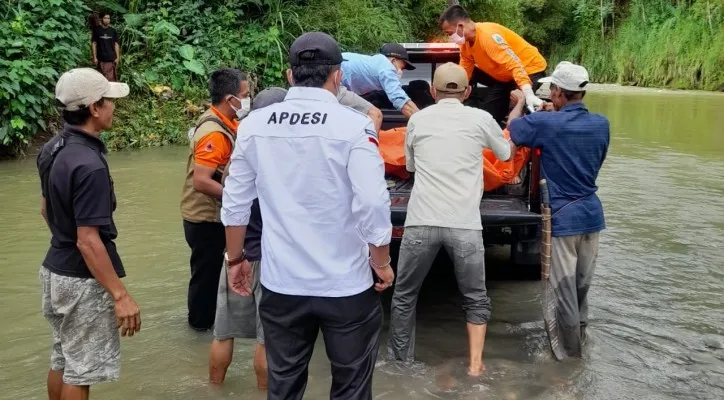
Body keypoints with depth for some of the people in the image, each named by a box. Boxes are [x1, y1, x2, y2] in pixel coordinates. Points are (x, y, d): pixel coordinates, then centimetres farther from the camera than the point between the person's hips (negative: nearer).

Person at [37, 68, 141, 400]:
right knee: (80, 371, 5)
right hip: (82, 281, -9)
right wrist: (120, 295, -24)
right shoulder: (89, 165, -26)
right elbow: (88, 241, -27)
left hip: (56, 269, 9)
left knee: (62, 360, 22)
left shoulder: (52, 149, 3)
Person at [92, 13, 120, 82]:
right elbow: (94, 44, 3)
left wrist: (117, 57, 2)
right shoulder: (97, 30, 2)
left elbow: (116, 44, 8)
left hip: (111, 59, 1)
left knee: (112, 78, -3)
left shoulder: (113, 31, 5)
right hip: (101, 59, -1)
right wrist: (95, 57, -2)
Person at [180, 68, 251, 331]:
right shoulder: (214, 133, -27)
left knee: (212, 268, 23)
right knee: (207, 270, 8)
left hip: (211, 213, 9)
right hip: (206, 217, -9)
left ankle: (207, 314, 40)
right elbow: (201, 182, -32)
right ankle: (202, 320, 26)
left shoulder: (222, 123, 3)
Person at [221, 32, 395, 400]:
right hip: (345, 286, -3)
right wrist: (381, 263, -1)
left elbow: (235, 204, 4)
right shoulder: (353, 126, -13)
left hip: (281, 284, 3)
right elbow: (372, 205, -17)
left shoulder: (254, 125, -1)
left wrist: (235, 259, 17)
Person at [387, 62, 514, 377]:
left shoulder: (417, 120, 10)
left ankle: (399, 362, 27)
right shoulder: (480, 119, 7)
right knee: (475, 299, 19)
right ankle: (475, 363, 14)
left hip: (421, 222, 1)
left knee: (404, 295, 19)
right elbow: (507, 154, 26)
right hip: (465, 225, 0)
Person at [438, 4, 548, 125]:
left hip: (530, 69, -9)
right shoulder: (466, 43, -2)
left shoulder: (488, 35, -29)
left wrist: (529, 95, -48)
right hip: (504, 75, 9)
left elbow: (514, 65, -37)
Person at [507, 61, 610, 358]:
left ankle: (572, 355, 12)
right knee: (582, 286, 20)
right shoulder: (601, 124, 1)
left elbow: (512, 128, 2)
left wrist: (520, 102, 23)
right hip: (591, 213, 6)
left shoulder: (546, 123, -16)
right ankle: (579, 340, 37)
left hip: (562, 217, -6)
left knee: (565, 292, 3)